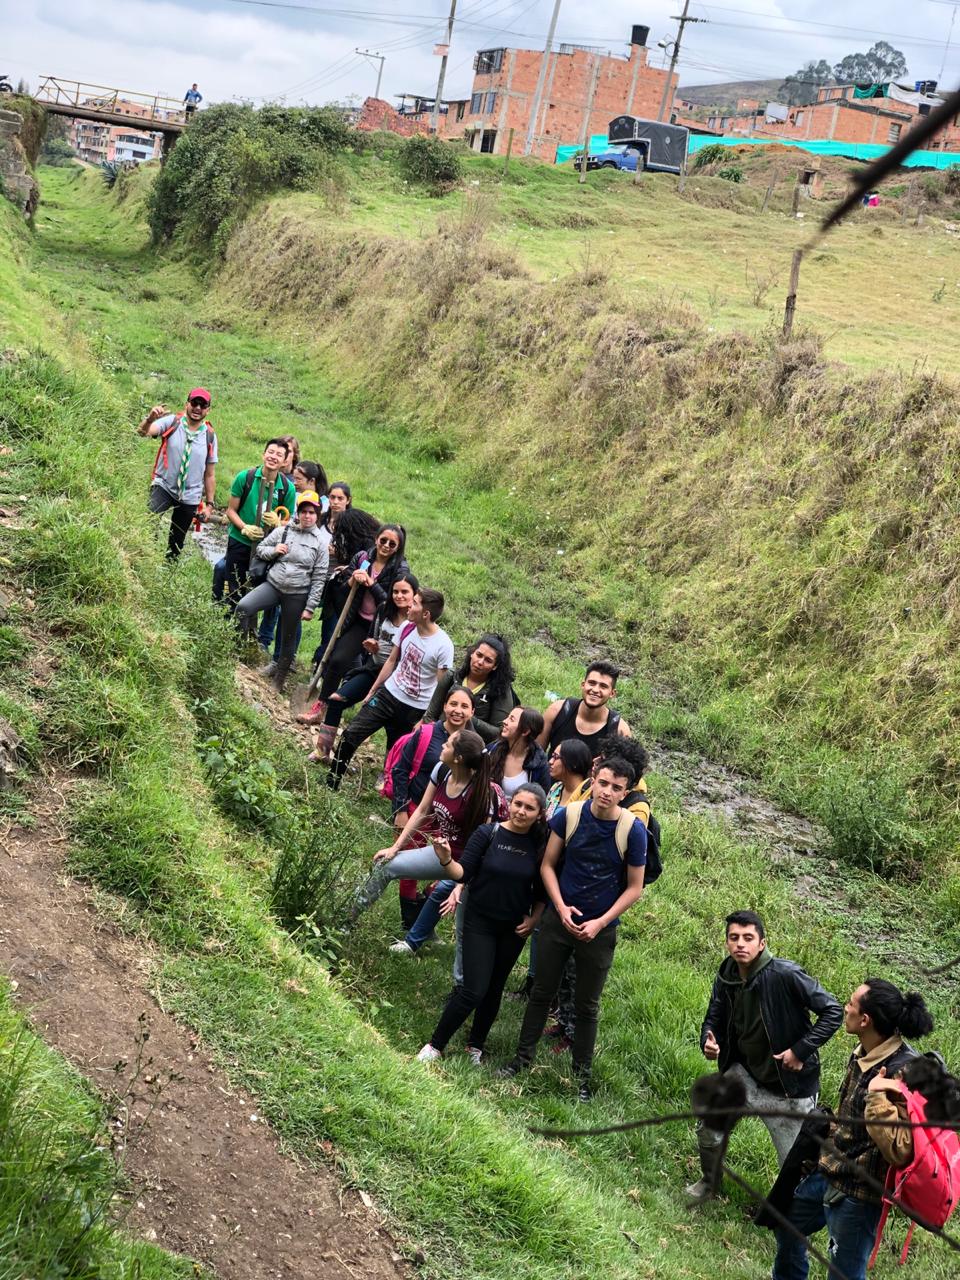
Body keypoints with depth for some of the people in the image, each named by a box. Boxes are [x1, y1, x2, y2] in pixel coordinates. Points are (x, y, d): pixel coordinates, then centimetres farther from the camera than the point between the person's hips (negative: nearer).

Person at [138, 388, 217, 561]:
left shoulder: (210, 435, -2)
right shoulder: (171, 422, -7)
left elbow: (210, 474, 5)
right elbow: (143, 432, -25)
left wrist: (209, 503, 6)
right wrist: (150, 419, -47)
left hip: (190, 497, 3)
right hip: (164, 487, -3)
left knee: (177, 542, 13)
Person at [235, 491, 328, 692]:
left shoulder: (320, 544, -3)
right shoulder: (282, 531, 1)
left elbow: (319, 579, -3)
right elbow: (259, 550, 11)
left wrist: (310, 607, -6)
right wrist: (273, 550, -11)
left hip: (297, 595, -1)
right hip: (273, 585, 1)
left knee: (288, 639, 10)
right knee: (243, 607, -24)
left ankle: (279, 681, 26)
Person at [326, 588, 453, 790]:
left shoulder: (443, 646, -20)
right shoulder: (407, 628, -3)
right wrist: (372, 691, 13)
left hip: (415, 710, -5)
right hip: (388, 694, 5)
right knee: (350, 735, -2)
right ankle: (332, 782, 10)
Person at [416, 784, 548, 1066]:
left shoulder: (540, 845, -5)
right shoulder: (487, 833, -13)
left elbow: (542, 890, 5)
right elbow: (464, 873, -13)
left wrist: (534, 918, -6)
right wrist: (447, 860, -31)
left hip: (514, 928, 3)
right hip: (480, 923, -3)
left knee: (494, 989, 15)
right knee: (473, 990, -10)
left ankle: (476, 1046, 33)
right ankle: (435, 1044, 7)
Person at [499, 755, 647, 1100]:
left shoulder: (633, 830, -15)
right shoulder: (568, 816, -10)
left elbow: (634, 888, -7)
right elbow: (548, 865, 0)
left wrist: (600, 922, -14)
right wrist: (560, 906, -13)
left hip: (599, 930, -2)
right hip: (559, 919, 2)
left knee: (587, 1006, 10)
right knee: (541, 993, 12)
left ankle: (582, 1075, 24)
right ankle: (522, 1058, 28)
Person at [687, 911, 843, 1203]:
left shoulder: (785, 975, -26)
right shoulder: (725, 978, -6)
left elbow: (833, 1011, -22)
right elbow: (714, 1020, 9)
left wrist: (801, 1050, -24)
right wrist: (708, 1043, -14)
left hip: (787, 1083, -5)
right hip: (744, 1073, 5)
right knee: (708, 1126, 9)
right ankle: (710, 1181, 39)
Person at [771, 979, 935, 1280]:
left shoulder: (905, 1073, -28)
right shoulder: (863, 1053, -1)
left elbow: (899, 1151, -33)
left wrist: (876, 1097, -37)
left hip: (858, 1193, -9)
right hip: (826, 1173, 9)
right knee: (786, 1227, 28)